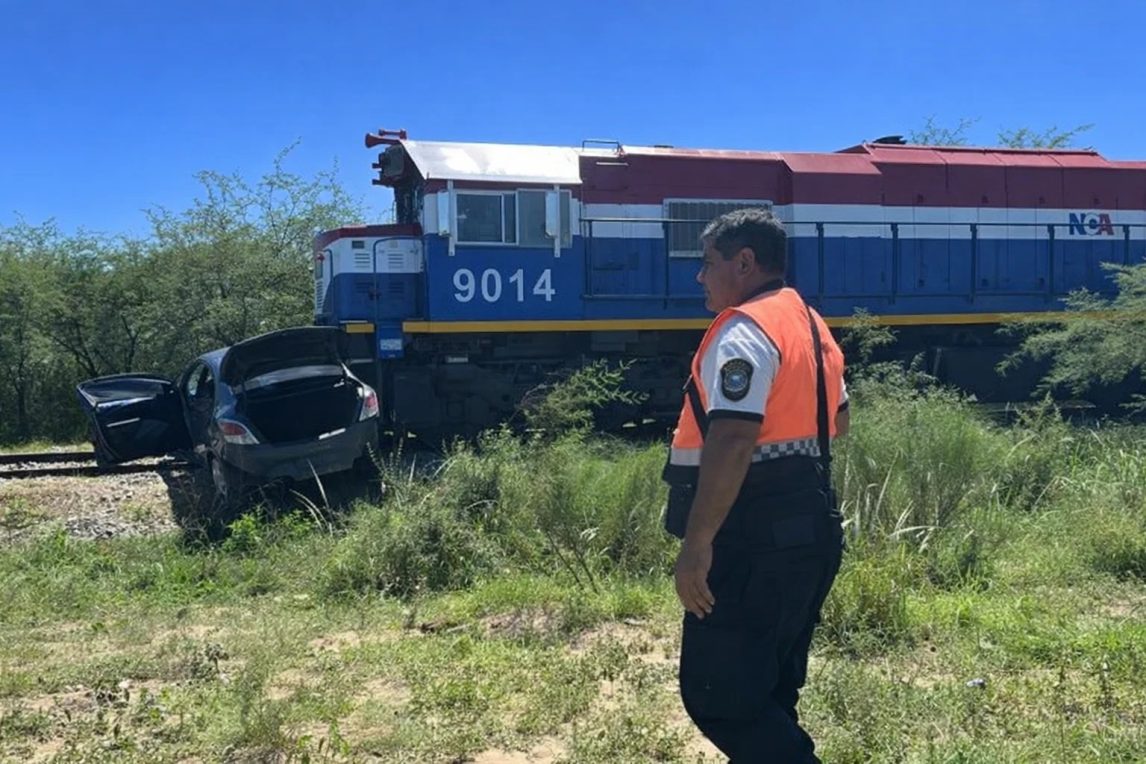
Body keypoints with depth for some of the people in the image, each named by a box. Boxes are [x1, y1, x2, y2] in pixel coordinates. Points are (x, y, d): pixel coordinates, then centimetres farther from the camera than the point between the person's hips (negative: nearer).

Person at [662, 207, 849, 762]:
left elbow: (732, 441, -26)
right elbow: (837, 420, 28)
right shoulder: (810, 325, 16)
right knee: (767, 691, 18)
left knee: (716, 693, -4)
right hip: (809, 526, 10)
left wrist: (697, 543, -25)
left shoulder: (745, 330, -15)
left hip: (754, 540, -10)